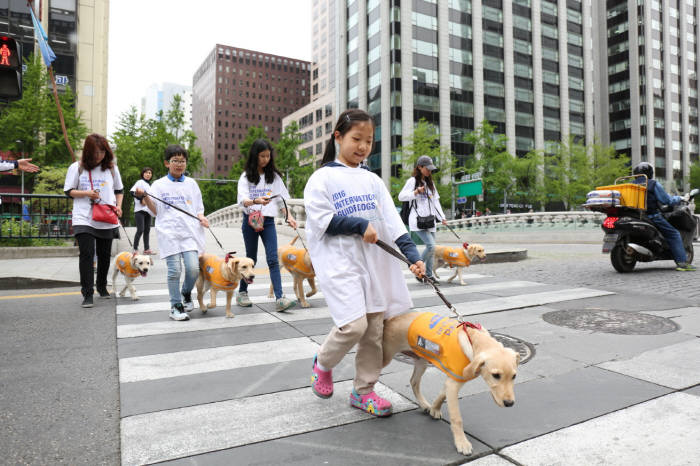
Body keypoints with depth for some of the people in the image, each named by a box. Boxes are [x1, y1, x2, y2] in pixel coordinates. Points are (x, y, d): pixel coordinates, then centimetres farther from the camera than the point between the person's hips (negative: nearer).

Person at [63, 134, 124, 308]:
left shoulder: (111, 167, 8)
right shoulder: (77, 167, 2)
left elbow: (119, 190, 16)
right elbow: (68, 191, 4)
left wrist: (118, 206, 1)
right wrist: (86, 193, -13)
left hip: (107, 220, 3)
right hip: (84, 219, -2)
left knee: (104, 255, 12)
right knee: (87, 254, -11)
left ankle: (102, 286, 31)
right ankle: (87, 294, -5)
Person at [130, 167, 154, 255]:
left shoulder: (150, 185, 19)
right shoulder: (140, 182, -3)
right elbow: (132, 191, -16)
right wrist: (141, 199, -19)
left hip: (148, 210, 7)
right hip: (139, 210, -7)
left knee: (147, 230, 9)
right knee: (140, 230, -11)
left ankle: (146, 249, 15)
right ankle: (135, 249, -3)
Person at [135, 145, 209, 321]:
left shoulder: (191, 184, 15)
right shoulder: (159, 185, 9)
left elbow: (198, 209, 20)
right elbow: (155, 211, 9)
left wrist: (202, 218, -1)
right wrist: (144, 197, -6)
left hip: (189, 231, 2)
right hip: (169, 232, -2)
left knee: (193, 268, -10)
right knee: (174, 270, -5)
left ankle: (186, 293, 20)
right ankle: (176, 306, 9)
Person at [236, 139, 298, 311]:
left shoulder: (274, 176, 8)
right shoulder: (246, 176, 0)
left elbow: (281, 200, 8)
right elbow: (242, 200, -13)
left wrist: (288, 216, -7)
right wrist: (256, 201, -34)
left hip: (268, 221, 1)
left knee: (273, 259, -8)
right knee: (251, 258, 8)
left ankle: (280, 297, -14)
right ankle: (242, 293, 25)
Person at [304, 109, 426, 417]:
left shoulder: (372, 180, 15)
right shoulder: (323, 177, 1)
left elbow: (392, 220, 7)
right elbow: (322, 219, -10)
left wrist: (412, 254, -4)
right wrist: (361, 225, -12)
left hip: (375, 262, 5)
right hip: (339, 261, -5)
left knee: (374, 330, 6)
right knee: (354, 324, -15)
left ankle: (363, 391, 24)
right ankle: (323, 364, 17)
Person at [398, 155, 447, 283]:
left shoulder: (430, 183, 21)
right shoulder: (412, 181, -2)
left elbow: (435, 201, 20)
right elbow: (401, 196, -9)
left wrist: (442, 217, 11)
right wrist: (416, 192, -21)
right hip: (418, 220, -7)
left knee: (431, 248, 7)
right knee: (431, 246, -18)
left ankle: (429, 275, 16)